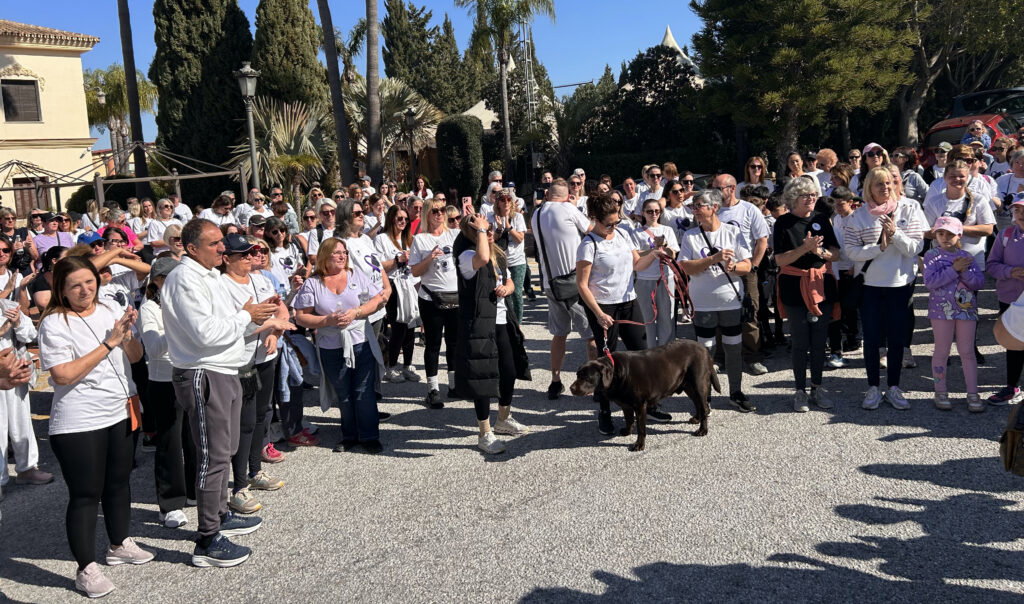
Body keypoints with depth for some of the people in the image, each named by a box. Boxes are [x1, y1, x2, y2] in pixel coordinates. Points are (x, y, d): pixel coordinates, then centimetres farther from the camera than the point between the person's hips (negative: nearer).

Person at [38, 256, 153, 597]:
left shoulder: (107, 312, 6)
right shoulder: (54, 323, -13)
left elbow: (135, 357, 9)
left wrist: (127, 336, -13)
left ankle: (119, 545, 34)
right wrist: (108, 344, -22)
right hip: (79, 424, -6)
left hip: (121, 414, 7)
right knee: (85, 494, -1)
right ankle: (86, 569, 9)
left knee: (119, 481, 17)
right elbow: (62, 376, -21)